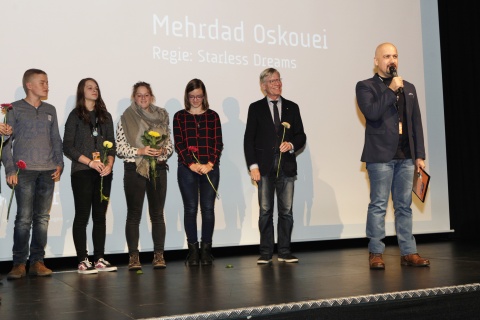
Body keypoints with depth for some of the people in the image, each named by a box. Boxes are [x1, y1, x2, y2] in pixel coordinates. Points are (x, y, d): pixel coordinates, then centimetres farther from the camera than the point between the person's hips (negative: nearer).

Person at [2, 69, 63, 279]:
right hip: (25, 170, -4)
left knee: (42, 218, 4)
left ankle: (37, 261, 10)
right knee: (24, 218, -6)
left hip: (48, 171, 4)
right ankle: (19, 263, 2)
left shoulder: (50, 110, 16)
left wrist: (59, 164, 6)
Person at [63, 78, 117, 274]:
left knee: (100, 216, 5)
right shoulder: (75, 116, 2)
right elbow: (67, 147, -4)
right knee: (82, 216, -3)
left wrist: (109, 164, -6)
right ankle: (82, 261, 1)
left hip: (104, 173, 4)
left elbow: (111, 144, 12)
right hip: (82, 172, -4)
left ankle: (99, 259, 10)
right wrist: (90, 162, -14)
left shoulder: (105, 116, 14)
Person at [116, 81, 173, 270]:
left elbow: (170, 145, 12)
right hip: (134, 170, -2)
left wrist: (162, 151, -9)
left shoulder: (161, 117, 10)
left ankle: (159, 255, 9)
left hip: (158, 169, 3)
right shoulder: (125, 119, 1)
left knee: (157, 214, 4)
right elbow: (119, 148, -4)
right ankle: (133, 256, 7)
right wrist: (140, 151, -16)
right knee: (134, 214, 1)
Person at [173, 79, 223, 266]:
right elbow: (179, 144, -1)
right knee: (190, 209, 1)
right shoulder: (180, 117, 7)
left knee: (208, 208, 1)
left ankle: (206, 250, 9)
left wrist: (210, 163, -10)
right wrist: (191, 164, -12)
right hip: (187, 168, -1)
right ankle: (193, 250, 7)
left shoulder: (212, 116, 10)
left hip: (210, 168, 1)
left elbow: (218, 143, 3)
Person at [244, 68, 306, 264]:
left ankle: (285, 252, 10)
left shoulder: (292, 107, 13)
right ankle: (265, 253, 6)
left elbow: (301, 136, 14)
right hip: (265, 167, -1)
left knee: (286, 211, 2)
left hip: (286, 166, 2)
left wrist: (291, 145, -9)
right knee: (265, 211, 0)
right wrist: (253, 166, -6)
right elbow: (249, 139, 3)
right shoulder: (256, 108, 7)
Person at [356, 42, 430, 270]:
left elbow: (416, 123, 14)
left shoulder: (409, 88, 17)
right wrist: (391, 89, -12)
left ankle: (408, 252, 11)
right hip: (381, 155, -5)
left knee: (404, 206, 7)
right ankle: (375, 253, 3)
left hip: (406, 156, 5)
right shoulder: (366, 86, 2)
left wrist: (419, 155, 9)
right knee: (378, 206, -3)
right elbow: (371, 112, -17)